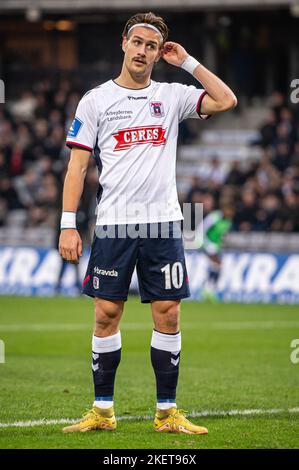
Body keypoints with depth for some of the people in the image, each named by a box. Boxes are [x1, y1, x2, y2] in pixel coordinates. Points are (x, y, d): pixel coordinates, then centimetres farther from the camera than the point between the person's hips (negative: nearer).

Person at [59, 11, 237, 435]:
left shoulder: (171, 97, 9)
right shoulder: (96, 100, 4)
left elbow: (226, 101, -3)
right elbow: (77, 165, 3)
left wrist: (187, 62, 0)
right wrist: (68, 226, -5)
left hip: (163, 223, 1)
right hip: (113, 224, -1)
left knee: (168, 315, 0)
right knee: (107, 315, 0)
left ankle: (167, 412, 7)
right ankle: (102, 410, 8)